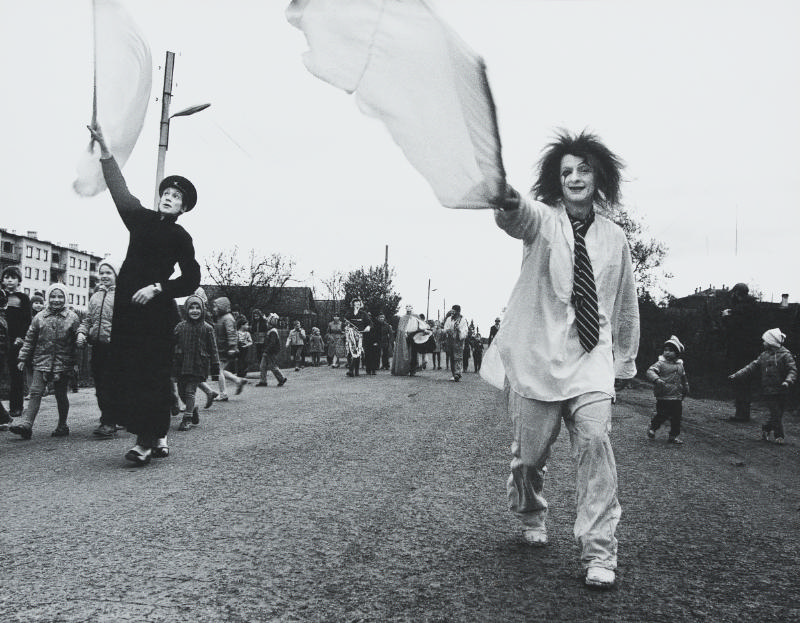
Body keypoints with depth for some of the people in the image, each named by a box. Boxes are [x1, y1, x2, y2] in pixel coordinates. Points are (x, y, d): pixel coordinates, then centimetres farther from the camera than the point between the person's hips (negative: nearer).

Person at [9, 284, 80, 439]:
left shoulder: (72, 318, 3)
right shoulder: (40, 317, 7)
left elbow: (78, 341, 4)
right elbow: (29, 339, 12)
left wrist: (77, 364, 0)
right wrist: (23, 359, 9)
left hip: (63, 363, -1)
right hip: (42, 361, 1)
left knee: (61, 395, 5)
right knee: (35, 392, -8)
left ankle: (62, 426, 17)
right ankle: (26, 423, -16)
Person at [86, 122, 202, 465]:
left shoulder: (180, 237, 1)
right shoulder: (142, 219, 15)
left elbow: (191, 280, -3)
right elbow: (119, 188, 10)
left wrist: (157, 288, -13)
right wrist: (104, 147, 4)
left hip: (156, 309, -5)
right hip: (127, 307, 5)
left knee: (151, 373, -8)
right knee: (125, 371, 3)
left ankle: (148, 439, -5)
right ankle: (157, 438, 8)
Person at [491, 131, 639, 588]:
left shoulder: (614, 237, 8)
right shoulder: (543, 219, -3)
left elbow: (627, 305, 17)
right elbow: (520, 217, -29)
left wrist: (624, 361, 18)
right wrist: (507, 201, -54)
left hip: (593, 356, 2)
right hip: (539, 356, -1)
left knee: (595, 440, -16)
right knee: (530, 450, 7)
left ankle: (599, 553, -7)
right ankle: (532, 514, 39)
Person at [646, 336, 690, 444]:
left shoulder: (680, 365, 14)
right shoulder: (660, 363, -4)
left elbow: (684, 378, 29)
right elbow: (650, 372, -18)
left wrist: (686, 389, 30)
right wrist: (657, 379, -34)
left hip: (677, 398, 5)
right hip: (663, 397, -5)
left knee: (676, 418, 5)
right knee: (661, 416, -6)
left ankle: (674, 436, 16)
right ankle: (652, 429, 18)